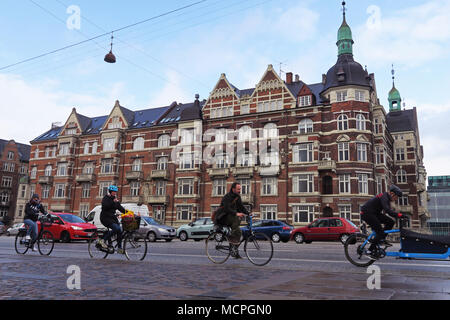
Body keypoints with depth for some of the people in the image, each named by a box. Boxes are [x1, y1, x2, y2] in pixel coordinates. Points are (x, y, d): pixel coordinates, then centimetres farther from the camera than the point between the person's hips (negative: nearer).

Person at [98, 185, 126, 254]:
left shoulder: (115, 199, 16)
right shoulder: (106, 198, -4)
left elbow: (120, 208, 12)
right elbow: (105, 206, -21)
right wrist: (113, 202, -26)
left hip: (112, 217, 7)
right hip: (105, 217, -7)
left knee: (120, 230, -5)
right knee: (116, 228, -26)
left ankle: (119, 248, 3)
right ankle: (103, 240, -12)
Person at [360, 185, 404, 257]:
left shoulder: (387, 198, 10)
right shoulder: (384, 197, -20)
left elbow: (389, 211, 18)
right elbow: (387, 210, -35)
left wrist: (398, 216, 10)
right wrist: (399, 215, -40)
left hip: (374, 213, 10)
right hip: (366, 213, -10)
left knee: (390, 222, -1)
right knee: (380, 232, -12)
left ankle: (381, 239, 7)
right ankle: (371, 250, -4)